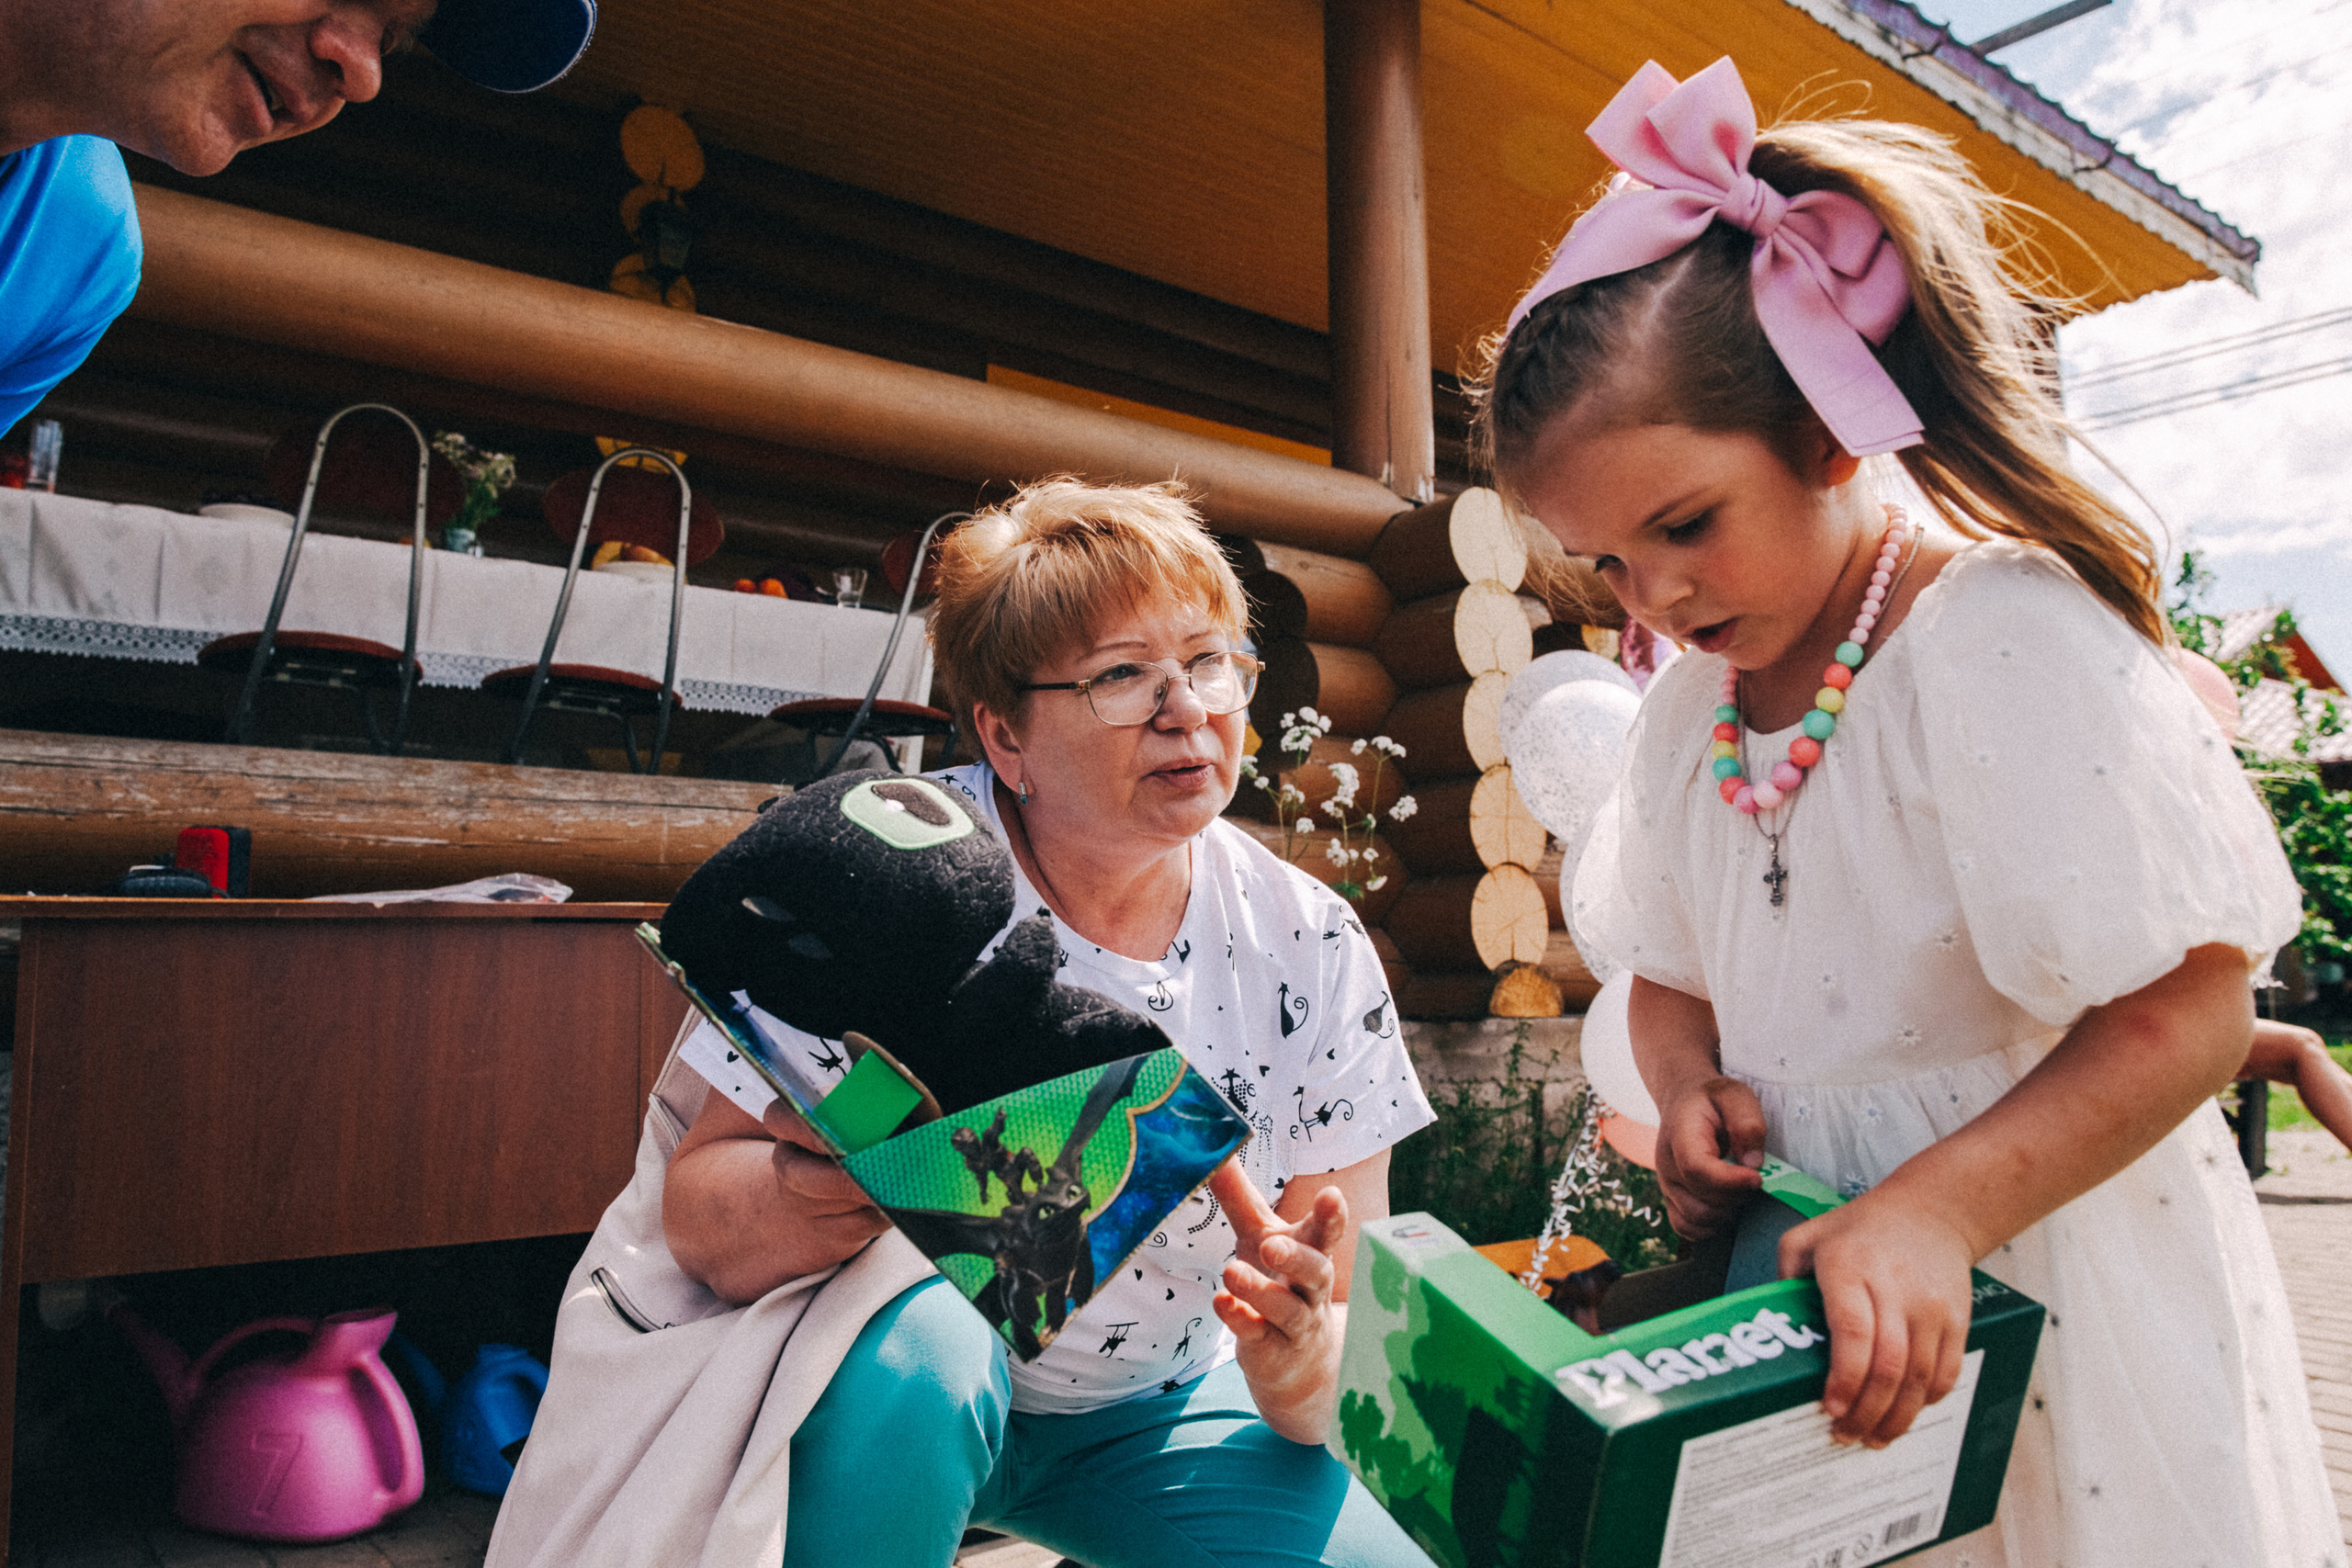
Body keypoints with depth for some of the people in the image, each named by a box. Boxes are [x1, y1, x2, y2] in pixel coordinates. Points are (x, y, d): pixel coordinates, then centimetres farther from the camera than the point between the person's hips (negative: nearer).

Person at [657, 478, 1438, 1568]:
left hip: (1154, 1421, 3)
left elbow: (1348, 1326, -7)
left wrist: (1298, 1369, -31)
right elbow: (697, 1224, -22)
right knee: (914, 1338, -35)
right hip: (908, 1400, -3)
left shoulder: (1314, 953, -13)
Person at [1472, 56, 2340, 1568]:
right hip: (1810, 1289, 6)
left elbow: (2190, 1009, -20)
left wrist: (1932, 1209, -29)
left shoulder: (2011, 636, -18)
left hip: (2046, 1295, -5)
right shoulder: (1687, 705, 2)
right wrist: (1689, 1085, -9)